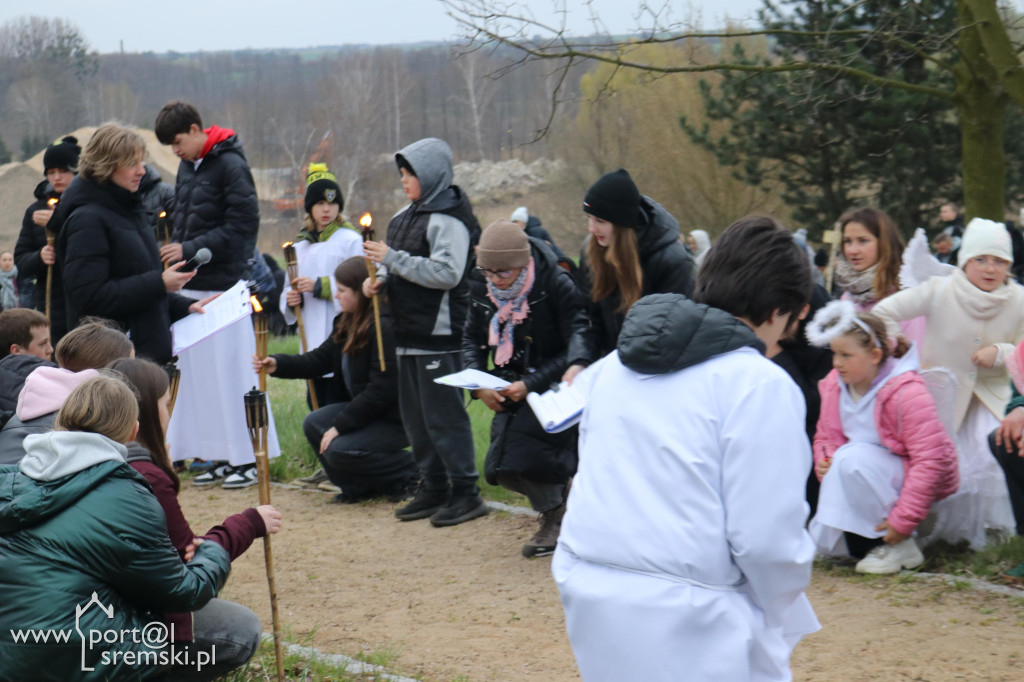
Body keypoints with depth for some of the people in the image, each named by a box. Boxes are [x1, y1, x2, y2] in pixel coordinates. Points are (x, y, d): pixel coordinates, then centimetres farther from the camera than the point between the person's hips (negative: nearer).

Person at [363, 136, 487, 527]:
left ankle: (466, 492, 2)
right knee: (415, 417, 12)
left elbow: (447, 273, -23)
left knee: (443, 415, -5)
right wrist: (380, 279, 0)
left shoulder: (448, 219, -13)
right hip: (410, 333, 9)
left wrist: (393, 259, -21)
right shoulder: (407, 216, 13)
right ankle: (434, 489, 21)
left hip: (440, 336, -9)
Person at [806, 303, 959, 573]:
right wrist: (823, 461, -15)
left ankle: (900, 547, -21)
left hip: (909, 477, -7)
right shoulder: (834, 386, -3)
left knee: (852, 458, -34)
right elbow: (826, 436, 12)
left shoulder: (907, 393, -24)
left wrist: (904, 519, -27)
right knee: (825, 541, -9)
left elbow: (930, 459, -24)